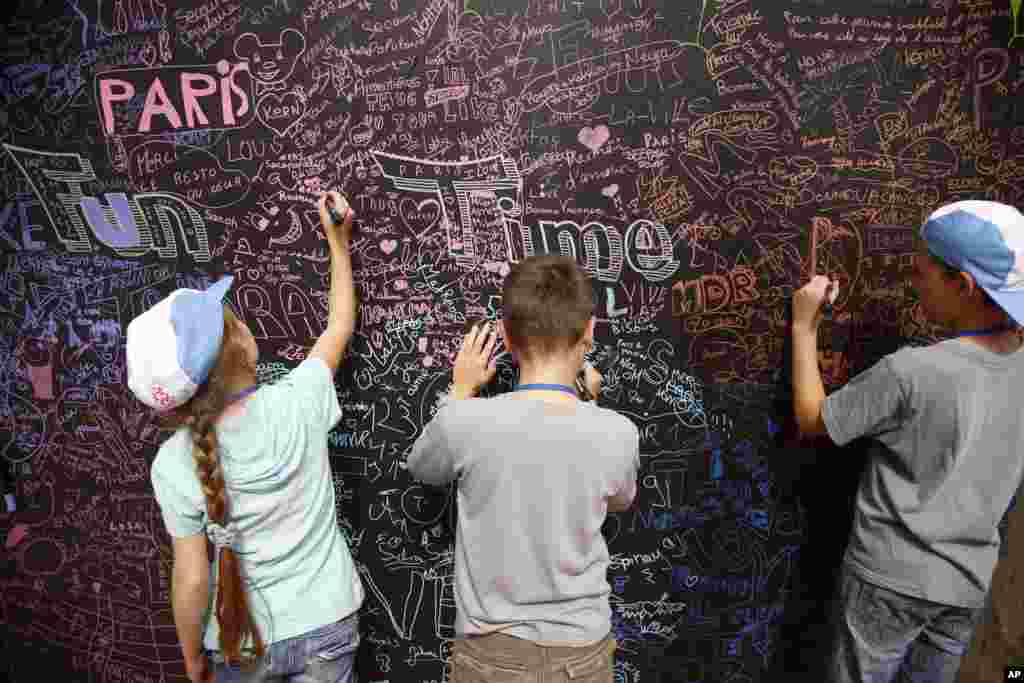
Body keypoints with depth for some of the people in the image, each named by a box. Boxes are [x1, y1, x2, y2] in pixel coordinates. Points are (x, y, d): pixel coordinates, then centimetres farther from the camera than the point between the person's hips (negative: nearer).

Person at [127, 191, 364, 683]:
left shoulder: (174, 462, -19)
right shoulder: (298, 403, -19)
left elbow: (192, 579, -12)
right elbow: (340, 325, -2)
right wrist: (338, 243, 8)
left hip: (242, 641, 0)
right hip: (326, 624, 1)